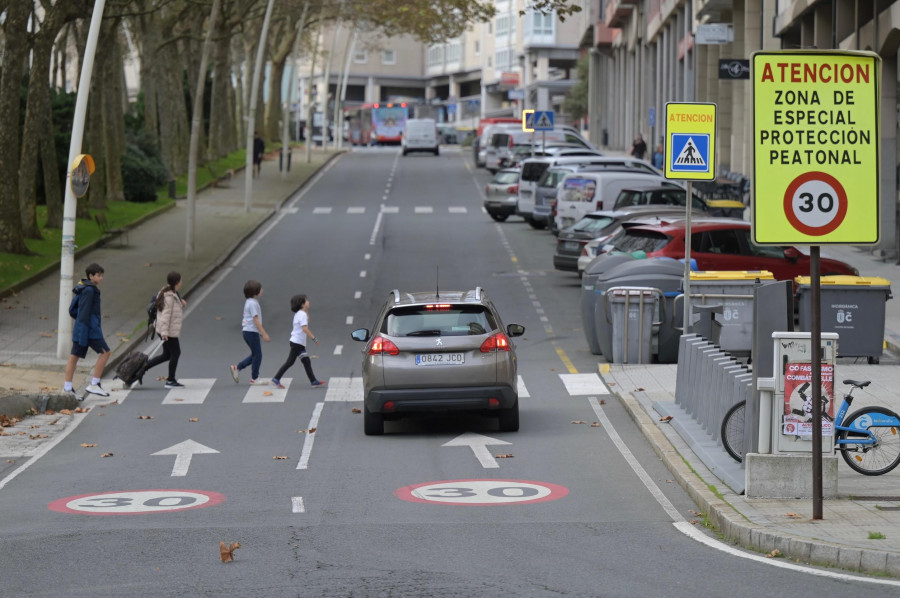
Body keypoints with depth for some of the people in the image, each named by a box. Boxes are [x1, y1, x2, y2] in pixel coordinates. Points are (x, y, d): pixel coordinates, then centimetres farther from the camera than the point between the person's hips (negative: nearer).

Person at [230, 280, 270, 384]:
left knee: (255, 354, 15)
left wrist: (263, 332, 24)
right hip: (251, 331, -10)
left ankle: (236, 368, 13)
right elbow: (256, 320, -19)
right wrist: (264, 334, -18)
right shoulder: (253, 303, -16)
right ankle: (254, 378, 7)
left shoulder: (249, 302, 15)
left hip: (247, 331, 10)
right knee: (257, 354, 0)